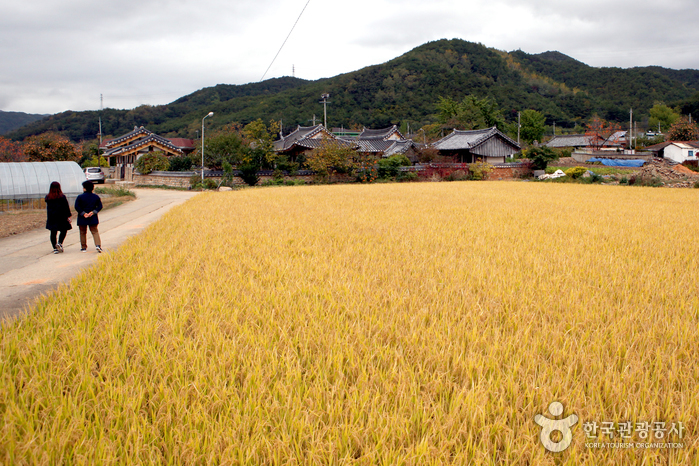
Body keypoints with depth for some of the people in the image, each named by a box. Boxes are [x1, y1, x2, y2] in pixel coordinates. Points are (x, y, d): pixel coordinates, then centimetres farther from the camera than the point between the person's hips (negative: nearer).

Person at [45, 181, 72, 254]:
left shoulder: (47, 197, 2)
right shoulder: (62, 197, -9)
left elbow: (48, 208, 8)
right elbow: (66, 207, -7)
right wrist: (68, 216, -2)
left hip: (51, 218, 4)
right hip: (61, 217, -3)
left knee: (53, 233, 8)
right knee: (64, 230, 11)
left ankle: (55, 248, 6)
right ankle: (59, 243, -10)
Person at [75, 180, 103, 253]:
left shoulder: (80, 197, -8)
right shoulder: (96, 197, 1)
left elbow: (77, 207, -12)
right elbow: (100, 206, 0)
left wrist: (83, 213, -11)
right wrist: (93, 212, -6)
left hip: (82, 218, -2)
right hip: (93, 218, 2)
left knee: (83, 233, 10)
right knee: (95, 231, 7)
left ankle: (83, 248, 14)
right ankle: (98, 245, -13)